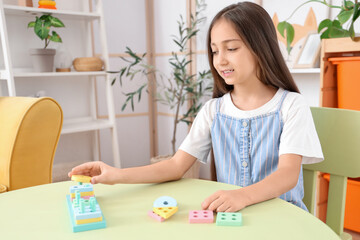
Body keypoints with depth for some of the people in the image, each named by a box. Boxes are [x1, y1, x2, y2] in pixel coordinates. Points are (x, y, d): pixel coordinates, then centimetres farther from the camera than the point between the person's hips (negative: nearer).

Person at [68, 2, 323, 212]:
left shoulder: (290, 104, -7)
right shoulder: (213, 110, 3)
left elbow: (289, 173, -17)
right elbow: (177, 166, -3)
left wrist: (243, 195, -37)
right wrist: (118, 175, -16)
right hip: (229, 214, 2)